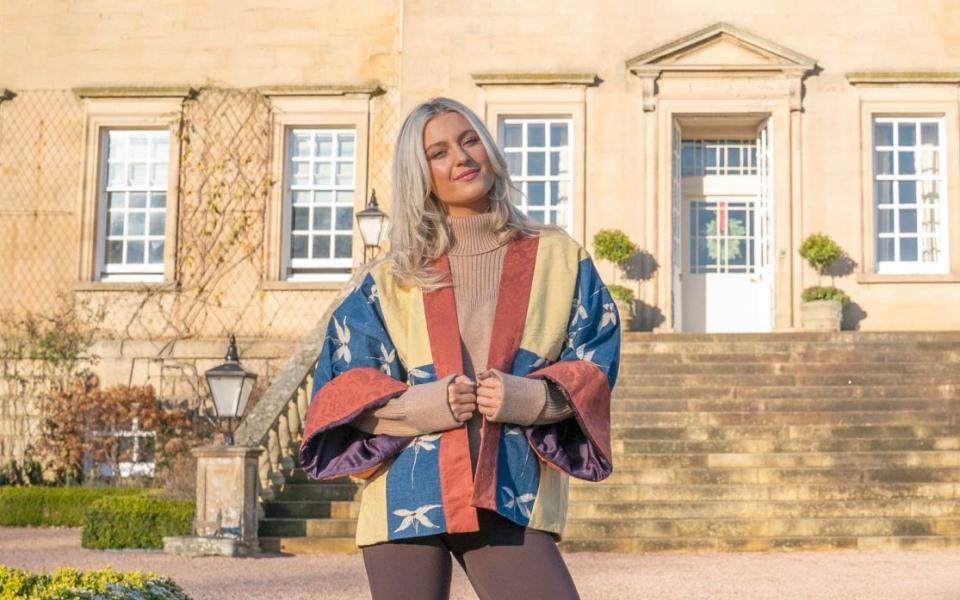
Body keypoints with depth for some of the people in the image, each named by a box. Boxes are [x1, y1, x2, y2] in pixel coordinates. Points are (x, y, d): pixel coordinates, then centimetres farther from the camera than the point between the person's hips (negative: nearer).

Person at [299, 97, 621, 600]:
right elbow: (346, 383, 6)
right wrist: (421, 405, -13)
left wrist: (529, 398, -13)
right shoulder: (392, 277, 11)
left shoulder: (556, 257, 11)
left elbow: (594, 364, 7)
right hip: (406, 495, 1)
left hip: (510, 496, 0)